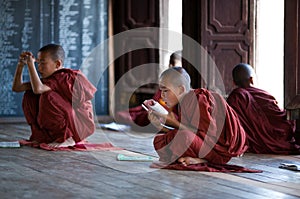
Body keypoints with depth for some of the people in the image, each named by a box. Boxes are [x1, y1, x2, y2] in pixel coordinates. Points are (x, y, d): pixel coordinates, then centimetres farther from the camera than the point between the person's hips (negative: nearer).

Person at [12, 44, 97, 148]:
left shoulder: (63, 77, -20)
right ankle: (42, 136, 3)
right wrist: (21, 64, 0)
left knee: (47, 96, -29)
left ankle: (67, 138, -19)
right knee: (29, 96, 3)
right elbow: (17, 87, 11)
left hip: (81, 124, -9)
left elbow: (37, 89, -37)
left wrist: (30, 64, -25)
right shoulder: (49, 79, 7)